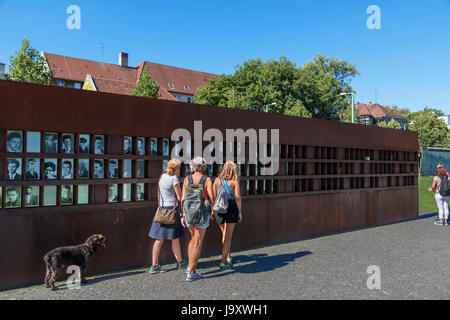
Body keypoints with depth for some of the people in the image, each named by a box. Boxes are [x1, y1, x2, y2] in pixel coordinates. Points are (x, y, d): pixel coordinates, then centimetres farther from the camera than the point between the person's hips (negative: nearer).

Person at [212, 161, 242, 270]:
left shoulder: (217, 180, 4)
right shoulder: (235, 181, -4)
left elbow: (213, 196, 1)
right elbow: (237, 197, -9)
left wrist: (212, 209, 9)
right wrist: (240, 212, -3)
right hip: (231, 207, -3)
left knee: (225, 234, 21)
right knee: (228, 236, 3)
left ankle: (228, 258, 25)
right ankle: (223, 262, 4)